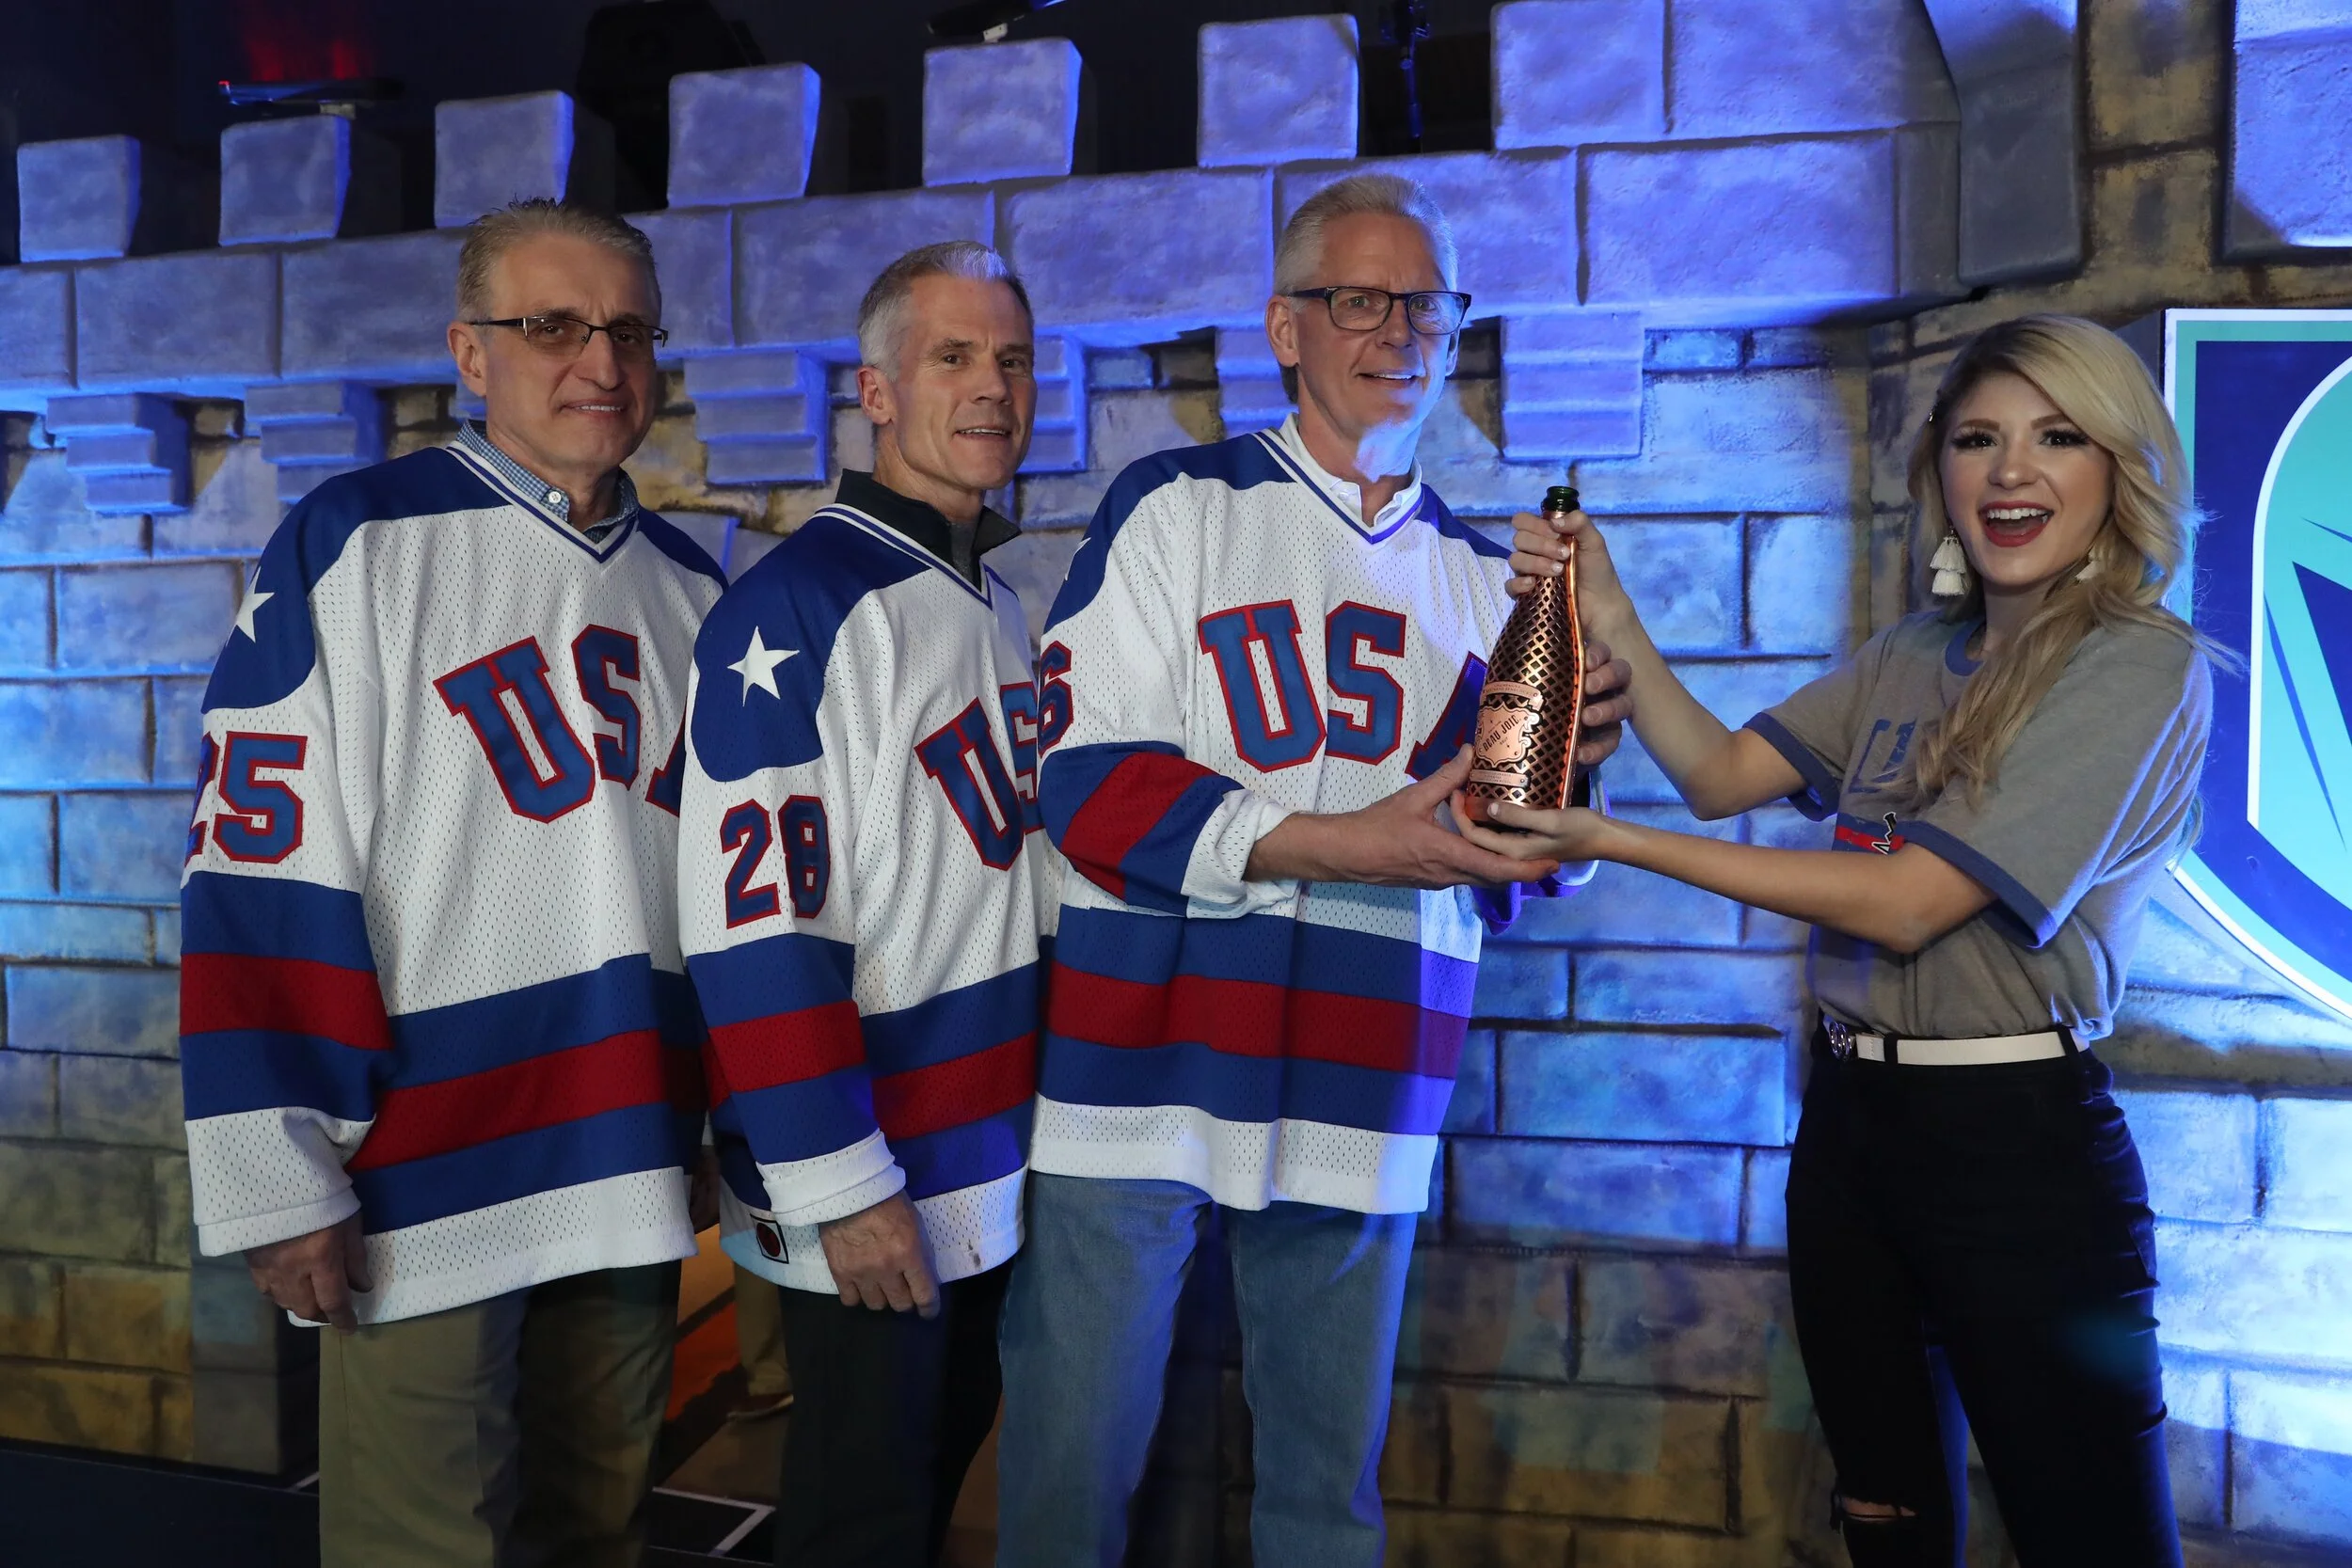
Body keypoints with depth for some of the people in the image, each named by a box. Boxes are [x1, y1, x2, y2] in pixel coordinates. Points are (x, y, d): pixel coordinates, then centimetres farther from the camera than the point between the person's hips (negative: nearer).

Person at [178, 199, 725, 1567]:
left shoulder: (686, 582, 11)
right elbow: (257, 868, -9)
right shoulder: (355, 545, -6)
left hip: (634, 1179, 5)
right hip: (424, 1189, -5)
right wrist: (279, 1183, -12)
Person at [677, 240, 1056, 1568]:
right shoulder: (797, 604, -16)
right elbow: (754, 923, -20)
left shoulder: (1003, 604, 10)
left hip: (995, 1164, 7)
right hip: (865, 1190, -7)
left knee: (947, 1460, 22)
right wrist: (841, 1185, -20)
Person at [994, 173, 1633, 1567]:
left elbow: (1498, 866, 14)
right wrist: (1324, 844, -19)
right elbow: (1086, 774, -10)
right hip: (1141, 1068, -3)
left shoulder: (1484, 574, 14)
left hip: (1360, 1105, 4)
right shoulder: (1179, 507, 1)